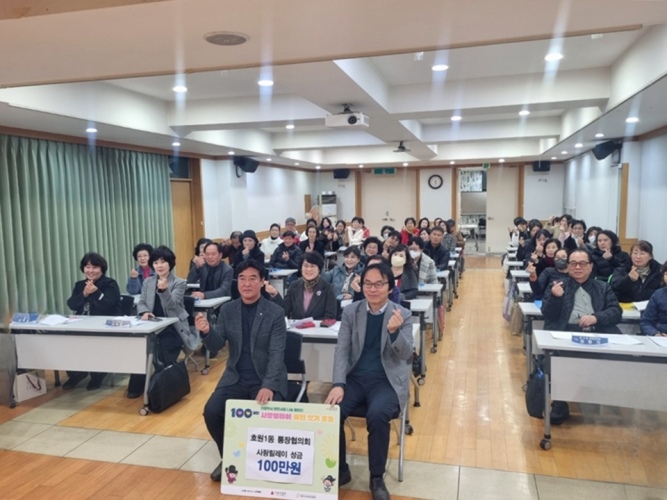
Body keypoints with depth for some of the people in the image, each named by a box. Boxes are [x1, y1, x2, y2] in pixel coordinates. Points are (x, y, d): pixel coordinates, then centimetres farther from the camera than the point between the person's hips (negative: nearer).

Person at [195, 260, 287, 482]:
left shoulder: (276, 312, -8)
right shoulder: (227, 310, 3)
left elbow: (276, 354, -14)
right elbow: (216, 346, -1)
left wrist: (268, 385, -29)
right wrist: (206, 331, -24)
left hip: (267, 379, -3)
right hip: (236, 378, 3)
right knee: (211, 411, -18)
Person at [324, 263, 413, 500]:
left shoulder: (403, 315, -3)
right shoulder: (350, 311, 3)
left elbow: (406, 354, -12)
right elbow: (342, 350, -1)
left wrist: (395, 331, -33)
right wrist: (338, 384, -16)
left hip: (388, 381, -2)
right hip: (355, 378, 3)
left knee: (377, 415, -32)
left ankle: (377, 478, -7)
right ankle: (340, 470, 2)